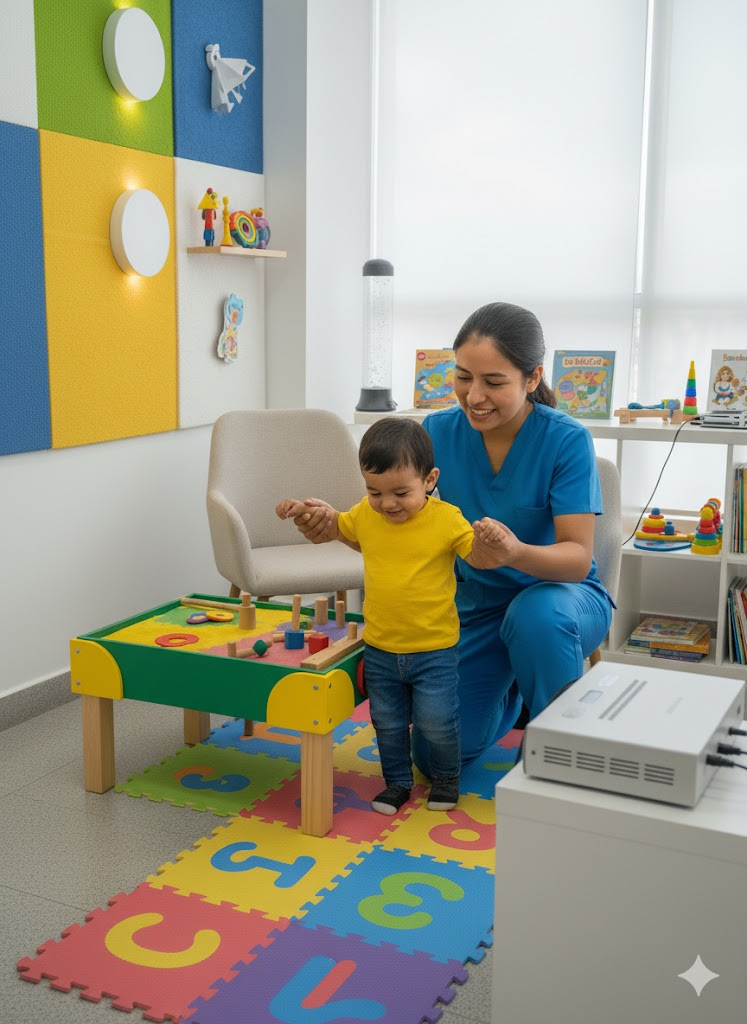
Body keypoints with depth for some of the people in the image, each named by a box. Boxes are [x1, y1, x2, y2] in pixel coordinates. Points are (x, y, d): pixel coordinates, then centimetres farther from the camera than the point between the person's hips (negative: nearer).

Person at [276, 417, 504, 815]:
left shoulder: (446, 519, -14)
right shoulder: (365, 514, -3)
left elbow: (478, 559, -9)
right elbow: (336, 526, 18)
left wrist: (486, 539, -31)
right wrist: (305, 510, 4)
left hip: (434, 650, -3)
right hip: (380, 649, 4)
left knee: (436, 723, 5)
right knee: (388, 723, 16)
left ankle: (445, 775, 34)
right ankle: (397, 781, 38)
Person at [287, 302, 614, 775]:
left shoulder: (566, 439, -20)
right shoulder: (439, 432, -10)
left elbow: (578, 558, -25)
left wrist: (517, 553, -47)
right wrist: (333, 524, -28)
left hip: (558, 592, -3)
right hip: (476, 605, 4)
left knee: (537, 615, -40)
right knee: (435, 753, -4)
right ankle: (512, 695, 29)